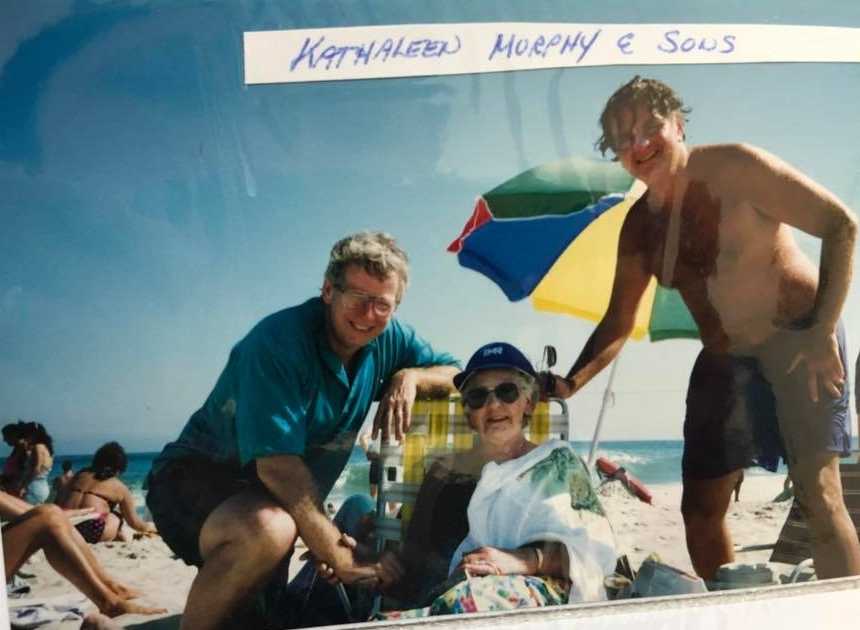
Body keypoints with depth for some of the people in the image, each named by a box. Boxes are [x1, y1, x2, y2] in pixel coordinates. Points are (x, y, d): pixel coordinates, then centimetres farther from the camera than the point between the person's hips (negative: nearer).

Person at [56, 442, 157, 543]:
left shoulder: (80, 475, 20)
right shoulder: (119, 487, 10)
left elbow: (58, 503, 23)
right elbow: (134, 522, 16)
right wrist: (148, 527, 38)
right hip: (92, 531, -5)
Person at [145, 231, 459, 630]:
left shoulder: (387, 339, -4)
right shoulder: (279, 342, -26)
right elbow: (276, 463, -32)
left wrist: (410, 376, -18)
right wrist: (337, 555, -33)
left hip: (281, 500, 8)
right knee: (269, 530, -38)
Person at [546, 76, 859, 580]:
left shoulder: (735, 167, -16)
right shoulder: (639, 227, 1)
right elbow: (619, 323, 7)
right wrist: (572, 382, -9)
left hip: (799, 340, -6)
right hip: (724, 361, 6)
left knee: (818, 492, -14)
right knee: (701, 508, 6)